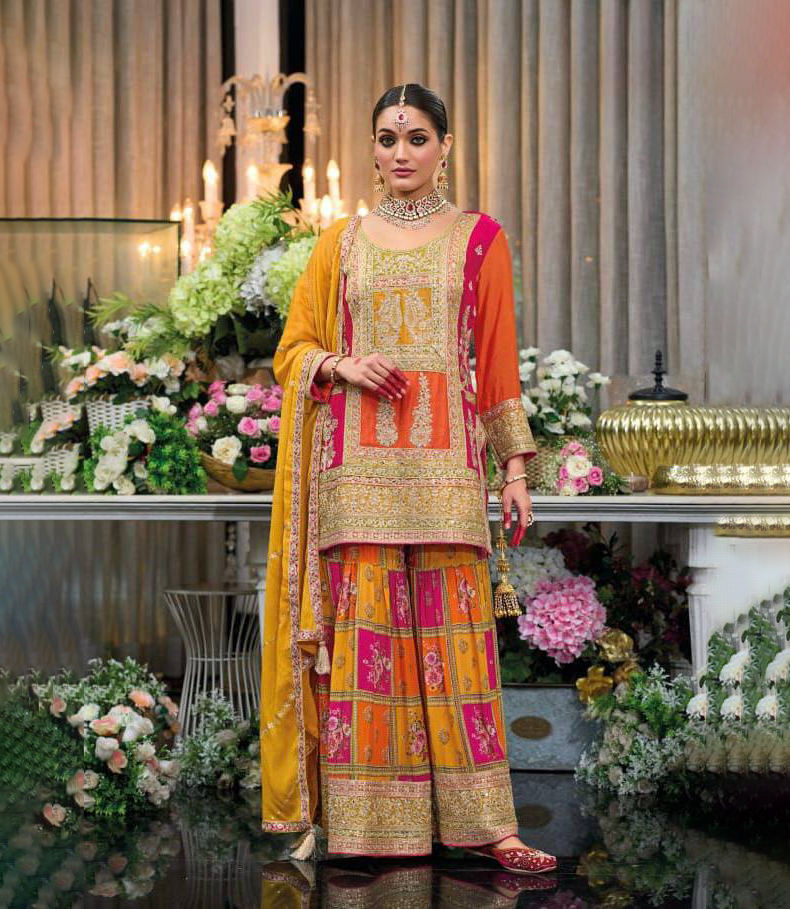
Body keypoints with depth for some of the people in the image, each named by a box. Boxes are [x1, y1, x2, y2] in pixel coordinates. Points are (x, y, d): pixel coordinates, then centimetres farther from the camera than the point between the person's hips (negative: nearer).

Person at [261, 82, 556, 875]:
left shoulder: (478, 238, 9)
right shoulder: (342, 242, 13)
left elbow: (499, 358, 6)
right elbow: (294, 347, 14)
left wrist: (515, 467, 0)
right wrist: (343, 368, -7)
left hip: (443, 460, -1)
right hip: (359, 462, 1)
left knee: (453, 630, -5)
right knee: (360, 627, -3)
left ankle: (483, 823, -2)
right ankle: (366, 820, 2)